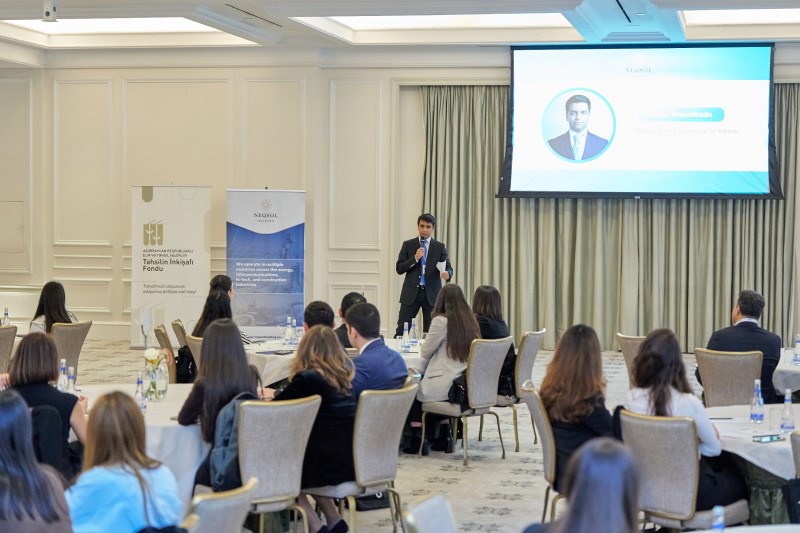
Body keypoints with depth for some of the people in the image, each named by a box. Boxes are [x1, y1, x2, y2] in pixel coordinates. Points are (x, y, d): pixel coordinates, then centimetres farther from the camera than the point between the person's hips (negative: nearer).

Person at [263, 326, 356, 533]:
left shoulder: (306, 378, -13)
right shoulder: (347, 372, 8)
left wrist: (270, 394, 25)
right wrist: (278, 395, 34)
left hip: (330, 463, -6)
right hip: (353, 461, 6)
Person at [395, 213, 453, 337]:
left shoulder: (440, 247, 7)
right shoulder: (408, 245, 6)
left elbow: (448, 267, 2)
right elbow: (399, 269, 1)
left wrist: (447, 274, -22)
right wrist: (415, 258, -13)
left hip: (432, 294, 0)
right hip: (411, 293, 0)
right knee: (401, 330, -4)